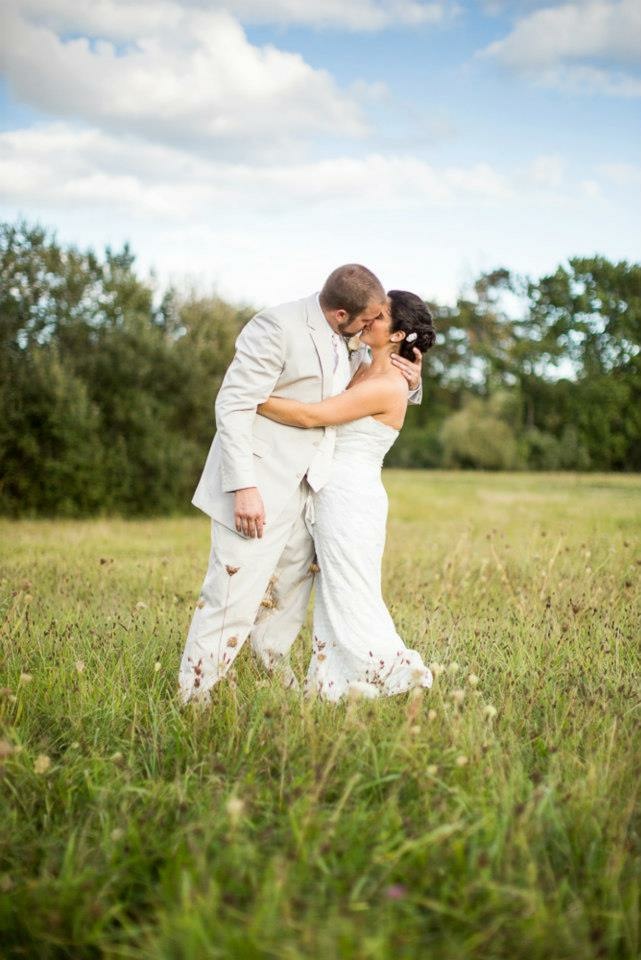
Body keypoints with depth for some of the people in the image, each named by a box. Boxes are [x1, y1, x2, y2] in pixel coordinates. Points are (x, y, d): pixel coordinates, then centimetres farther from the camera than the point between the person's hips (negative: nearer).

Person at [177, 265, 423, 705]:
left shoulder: (348, 344, 10)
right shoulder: (277, 327, -16)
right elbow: (233, 406, -19)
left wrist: (410, 381, 3)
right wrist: (243, 486, -26)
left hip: (304, 488, 9)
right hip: (257, 490, -9)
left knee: (292, 590, 20)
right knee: (233, 599, -8)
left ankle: (275, 669, 38)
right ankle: (193, 699, 2)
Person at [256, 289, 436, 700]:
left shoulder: (388, 386, -17)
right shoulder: (363, 372, 12)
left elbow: (310, 416, -21)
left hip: (351, 497, -9)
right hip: (335, 495, 9)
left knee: (352, 599, -1)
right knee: (337, 596, 13)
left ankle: (398, 674, 11)